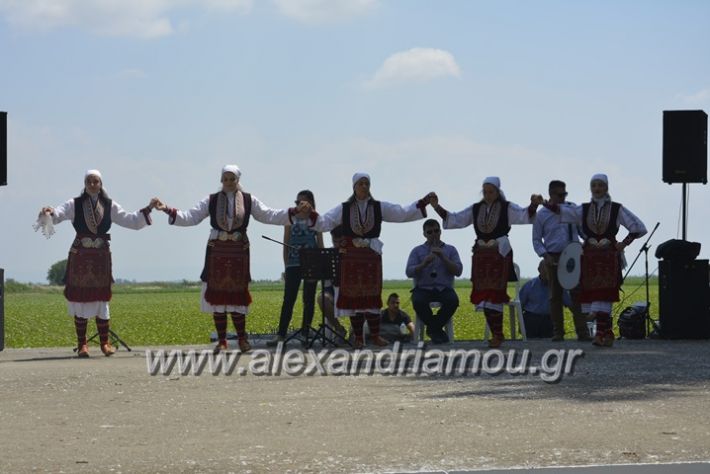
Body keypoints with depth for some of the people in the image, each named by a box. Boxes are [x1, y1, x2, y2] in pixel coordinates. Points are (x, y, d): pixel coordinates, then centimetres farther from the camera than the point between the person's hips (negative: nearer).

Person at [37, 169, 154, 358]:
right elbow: (58, 214, -13)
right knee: (80, 298, 1)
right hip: (79, 256, -1)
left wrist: (147, 209, -4)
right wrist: (49, 213, -35)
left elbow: (130, 220, 7)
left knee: (101, 298, 3)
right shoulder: (75, 205, 0)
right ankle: (81, 344, 8)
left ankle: (105, 342, 12)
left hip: (101, 256, 1)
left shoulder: (110, 206, 5)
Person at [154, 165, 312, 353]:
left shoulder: (249, 200, 4)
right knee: (217, 295, 0)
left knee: (237, 294, 1)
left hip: (239, 252, 0)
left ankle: (242, 338, 10)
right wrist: (168, 210, -11)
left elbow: (270, 216, 2)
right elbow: (190, 217, 1)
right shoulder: (211, 201, 3)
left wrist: (295, 211, -8)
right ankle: (221, 340, 6)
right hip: (217, 252, 0)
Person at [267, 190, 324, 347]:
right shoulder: (291, 219, 7)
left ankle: (305, 334, 10)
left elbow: (320, 244, 8)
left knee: (309, 300, 4)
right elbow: (286, 244, 7)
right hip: (294, 263, -1)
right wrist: (286, 267, 1)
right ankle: (280, 335, -10)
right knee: (288, 300, -6)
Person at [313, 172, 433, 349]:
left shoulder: (379, 207, 5)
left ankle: (375, 335, 9)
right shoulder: (344, 209, 3)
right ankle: (358, 337, 7)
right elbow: (325, 223, -3)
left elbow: (402, 213, 0)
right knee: (353, 296, 1)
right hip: (350, 258, -1)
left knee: (372, 295, 2)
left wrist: (422, 204, -11)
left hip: (372, 258, 1)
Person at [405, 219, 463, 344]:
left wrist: (443, 258, -9)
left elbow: (458, 271, 2)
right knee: (418, 302, -35)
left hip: (444, 289, 0)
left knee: (453, 300, -34)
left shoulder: (450, 250, 15)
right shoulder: (417, 251, 14)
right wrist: (424, 263, -16)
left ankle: (433, 329, -11)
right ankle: (437, 329, -11)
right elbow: (409, 272, 1)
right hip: (423, 289, 0)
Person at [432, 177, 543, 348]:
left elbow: (525, 215, -14)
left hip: (500, 255, -5)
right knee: (483, 295, 4)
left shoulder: (507, 208, -1)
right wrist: (437, 207, -1)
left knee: (494, 294, -10)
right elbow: (454, 220, 10)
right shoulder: (476, 209, 10)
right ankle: (496, 334, 14)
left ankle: (498, 335, -3)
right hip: (481, 255, 5)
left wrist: (533, 205, -34)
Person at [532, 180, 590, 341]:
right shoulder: (542, 215, 2)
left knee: (577, 294, -5)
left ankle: (582, 332, -6)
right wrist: (545, 255, -9)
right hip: (553, 259, -1)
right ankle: (557, 332, 10)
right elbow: (536, 240, 6)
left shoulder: (572, 208, 6)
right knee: (555, 296, 3)